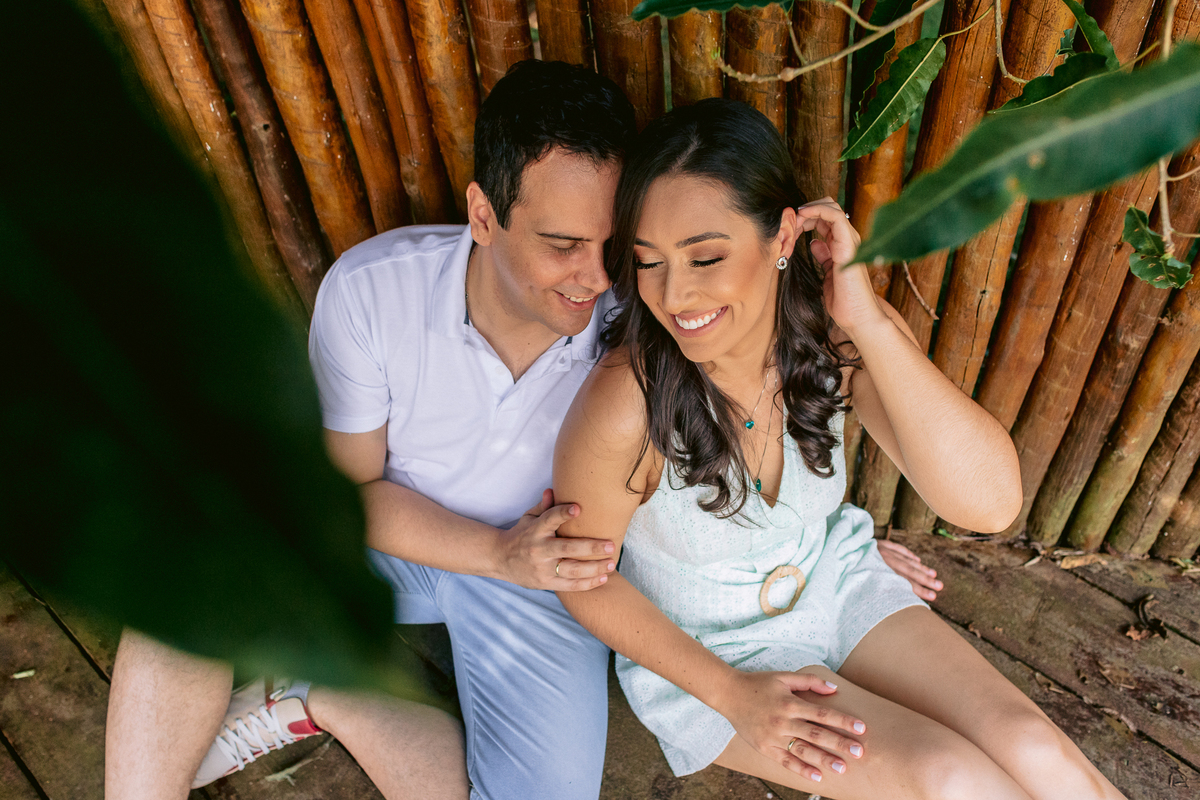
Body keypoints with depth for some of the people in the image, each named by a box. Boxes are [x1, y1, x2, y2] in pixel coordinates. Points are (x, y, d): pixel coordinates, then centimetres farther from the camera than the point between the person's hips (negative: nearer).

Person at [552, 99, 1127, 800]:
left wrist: (870, 322, -37)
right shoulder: (625, 406, -31)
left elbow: (990, 503, -28)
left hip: (835, 583, 3)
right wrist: (730, 694, -16)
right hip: (701, 649, -3)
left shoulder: (840, 334, -20)